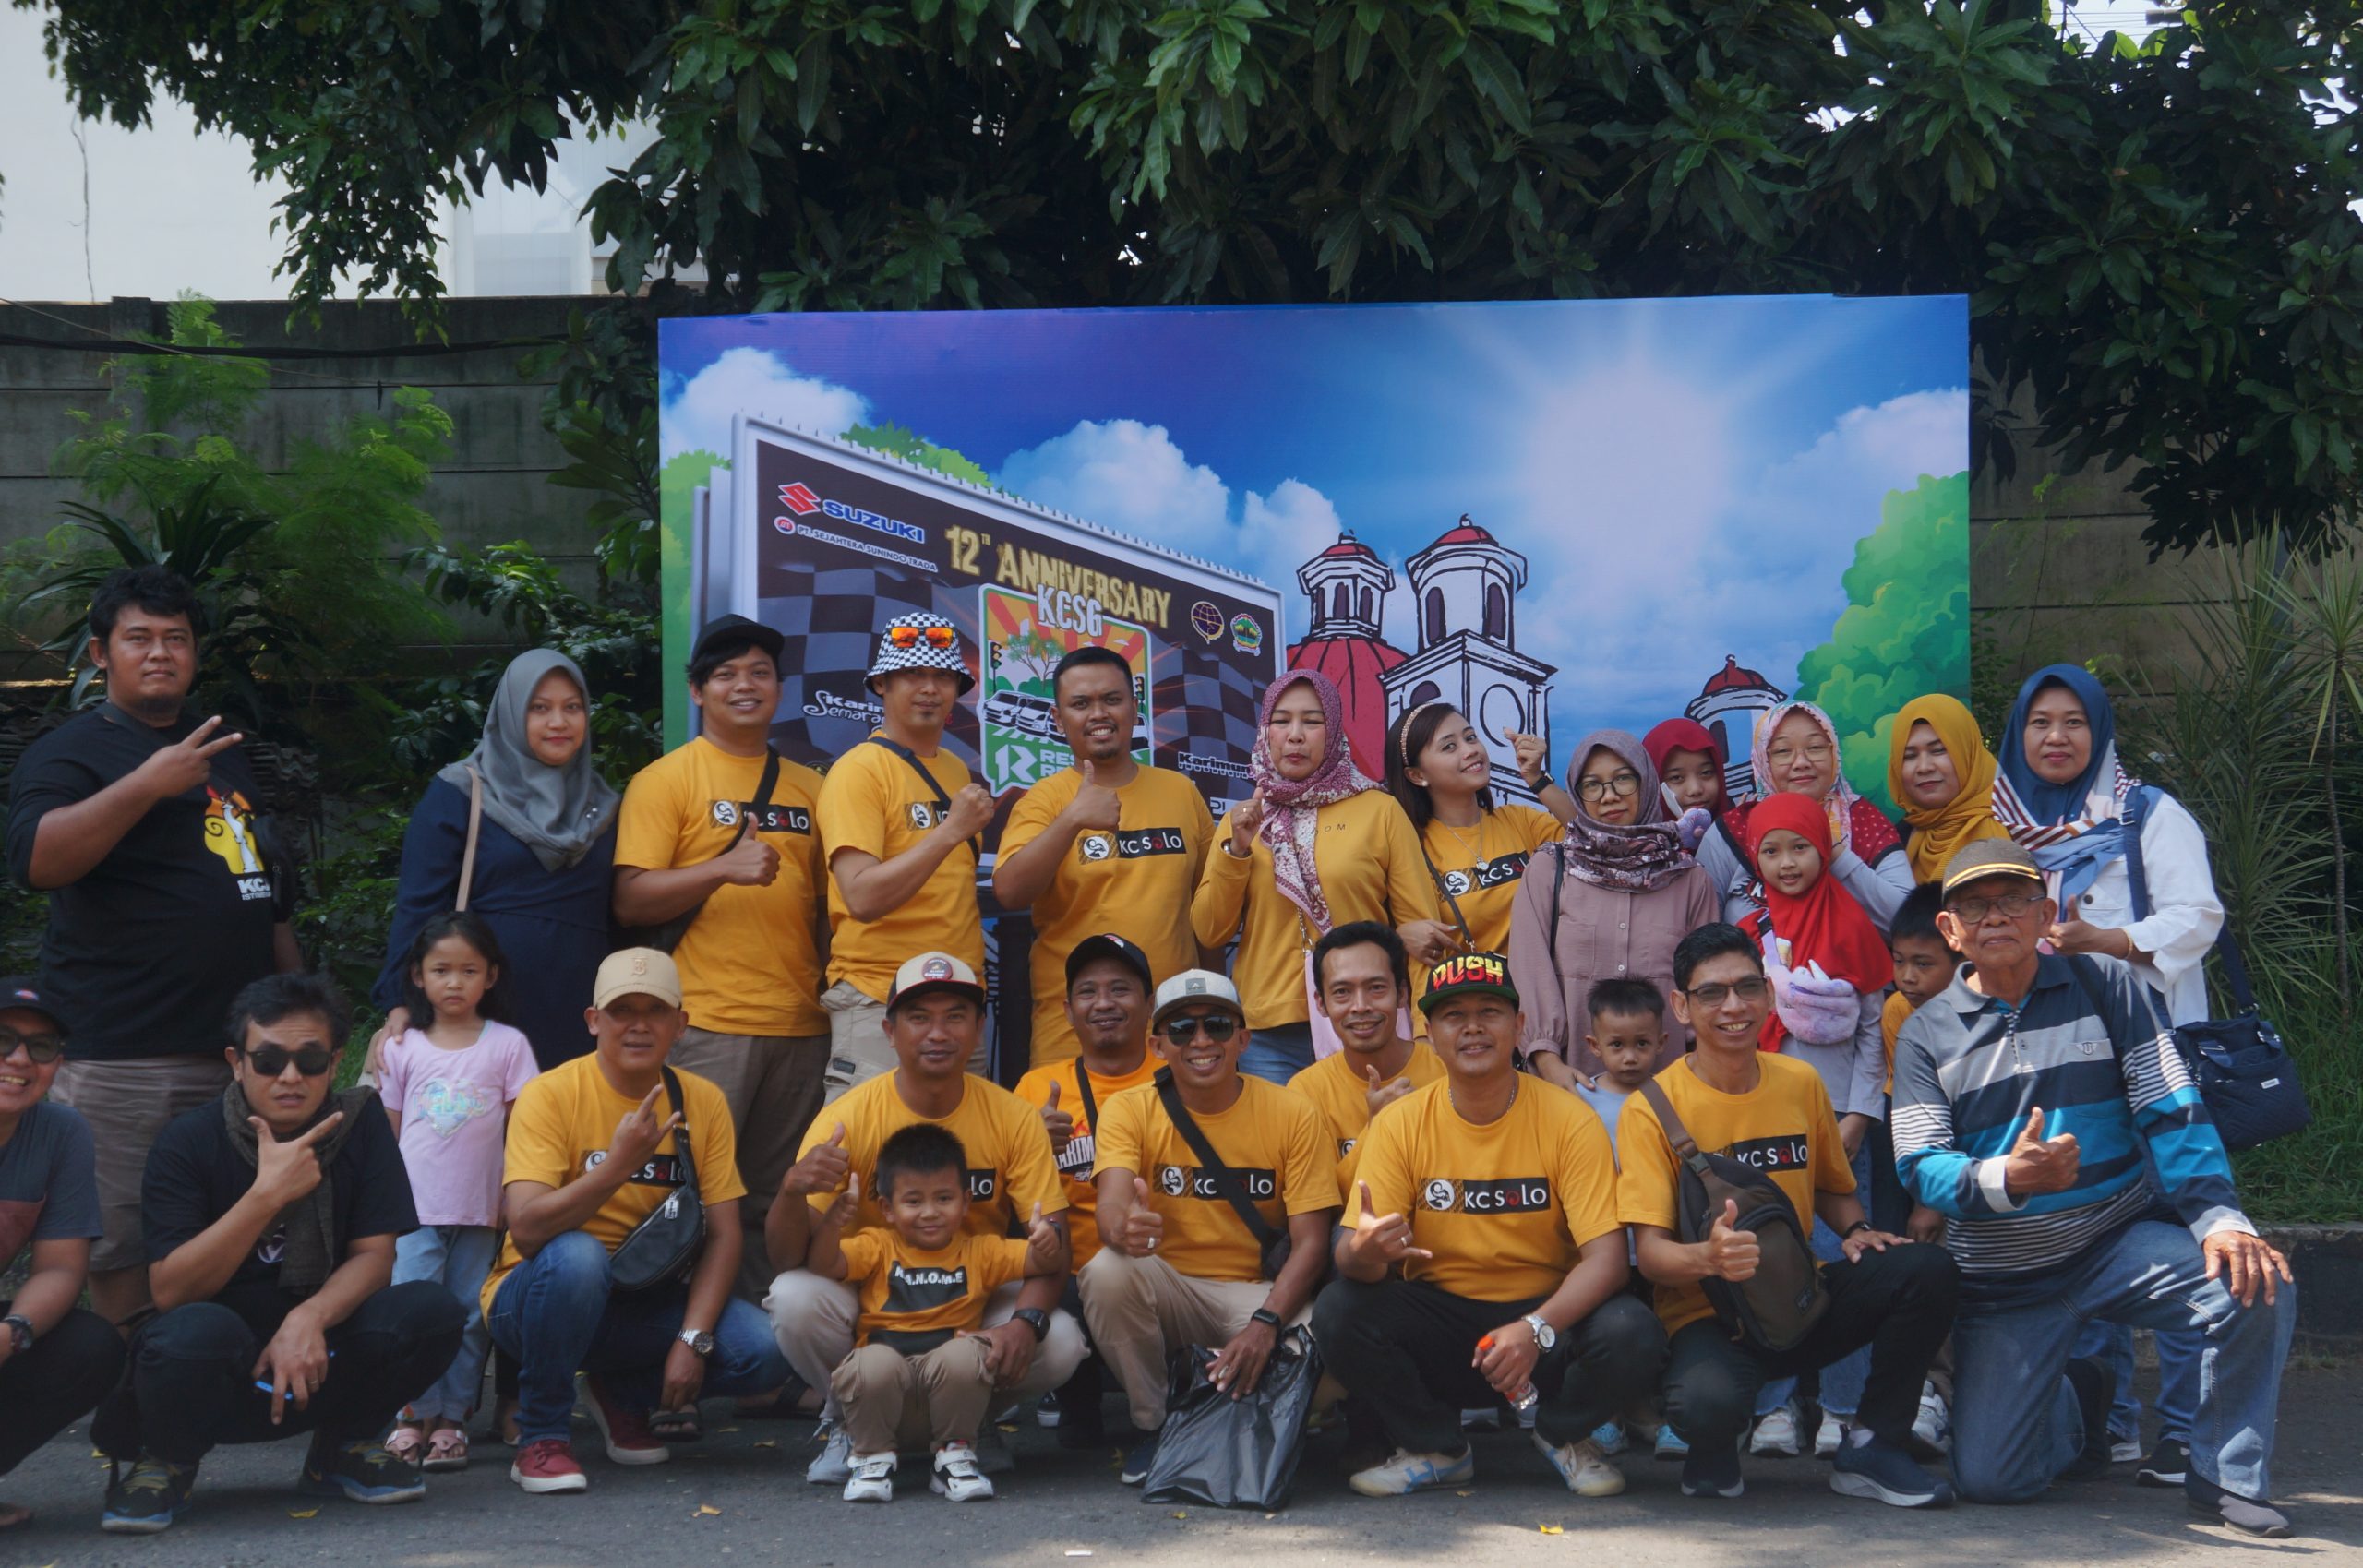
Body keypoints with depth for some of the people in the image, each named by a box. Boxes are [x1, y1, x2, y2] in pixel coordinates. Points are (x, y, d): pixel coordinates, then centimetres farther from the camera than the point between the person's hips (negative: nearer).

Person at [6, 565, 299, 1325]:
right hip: (121, 1057, -7)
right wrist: (146, 785, -29)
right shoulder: (68, 752, -2)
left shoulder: (222, 752, 20)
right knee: (122, 1254, -6)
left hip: (239, 1045, 7)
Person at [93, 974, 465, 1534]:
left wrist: (309, 1318, -28)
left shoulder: (360, 1123, -3)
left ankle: (343, 1449, 5)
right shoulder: (188, 1142, -10)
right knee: (197, 1330, -37)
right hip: (216, 1373, -3)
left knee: (430, 1310, -24)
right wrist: (268, 1193, -27)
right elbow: (170, 1291, -18)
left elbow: (373, 1255, -7)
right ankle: (166, 1463, -3)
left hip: (318, 1352, 3)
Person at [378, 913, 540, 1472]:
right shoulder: (402, 1048, 7)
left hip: (482, 1212, 0)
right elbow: (387, 1133, 11)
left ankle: (451, 1420, 9)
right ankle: (413, 1415, 1)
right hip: (415, 1210, 0)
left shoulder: (508, 1046, 4)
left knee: (470, 1316, 3)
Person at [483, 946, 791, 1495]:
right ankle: (540, 1436, -15)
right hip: (540, 1298, -4)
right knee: (578, 1256, -37)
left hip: (646, 1303, 4)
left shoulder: (702, 1102, -2)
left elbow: (723, 1233, -6)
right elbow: (526, 1229, -26)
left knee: (764, 1353, -19)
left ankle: (623, 1394, 10)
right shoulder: (552, 1095, -14)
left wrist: (693, 1339, -19)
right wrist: (618, 1165, -37)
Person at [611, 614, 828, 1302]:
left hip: (800, 1024, 5)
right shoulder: (665, 780, 2)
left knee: (780, 1204, 8)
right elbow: (629, 902, -6)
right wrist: (724, 868, -19)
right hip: (706, 1024, -5)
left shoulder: (808, 786, 17)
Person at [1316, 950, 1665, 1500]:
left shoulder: (1569, 1120, -9)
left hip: (1545, 1314, -1)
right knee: (1337, 1311, -26)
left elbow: (1605, 1257, -15)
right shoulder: (1400, 1124, -5)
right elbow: (1353, 1250, -10)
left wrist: (1535, 1329, -34)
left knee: (1632, 1336, -30)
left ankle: (1561, 1434, 6)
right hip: (1437, 1320, 1)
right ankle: (1436, 1448, 2)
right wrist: (1364, 1253, -37)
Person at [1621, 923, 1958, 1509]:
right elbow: (1650, 1252, -15)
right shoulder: (1652, 1108, -9)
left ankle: (1872, 1445, -1)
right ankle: (1713, 1450, 3)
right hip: (1708, 1315, -5)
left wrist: (1856, 1231, -1)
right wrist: (1709, 1257, -37)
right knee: (1709, 1401, -38)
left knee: (1929, 1270, -21)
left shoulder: (1801, 1083, 5)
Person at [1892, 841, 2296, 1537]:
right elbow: (1922, 1168, -10)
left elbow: (2174, 1114, -6)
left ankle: (2227, 1476, -5)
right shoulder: (1926, 1034, -1)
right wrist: (2007, 1179, -32)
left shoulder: (2107, 985, -1)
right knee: (1988, 1478, -5)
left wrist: (2220, 1218, -21)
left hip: (2121, 1238, 0)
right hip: (2005, 1280, 1)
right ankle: (2075, 1400, 30)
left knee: (2257, 1287, -29)